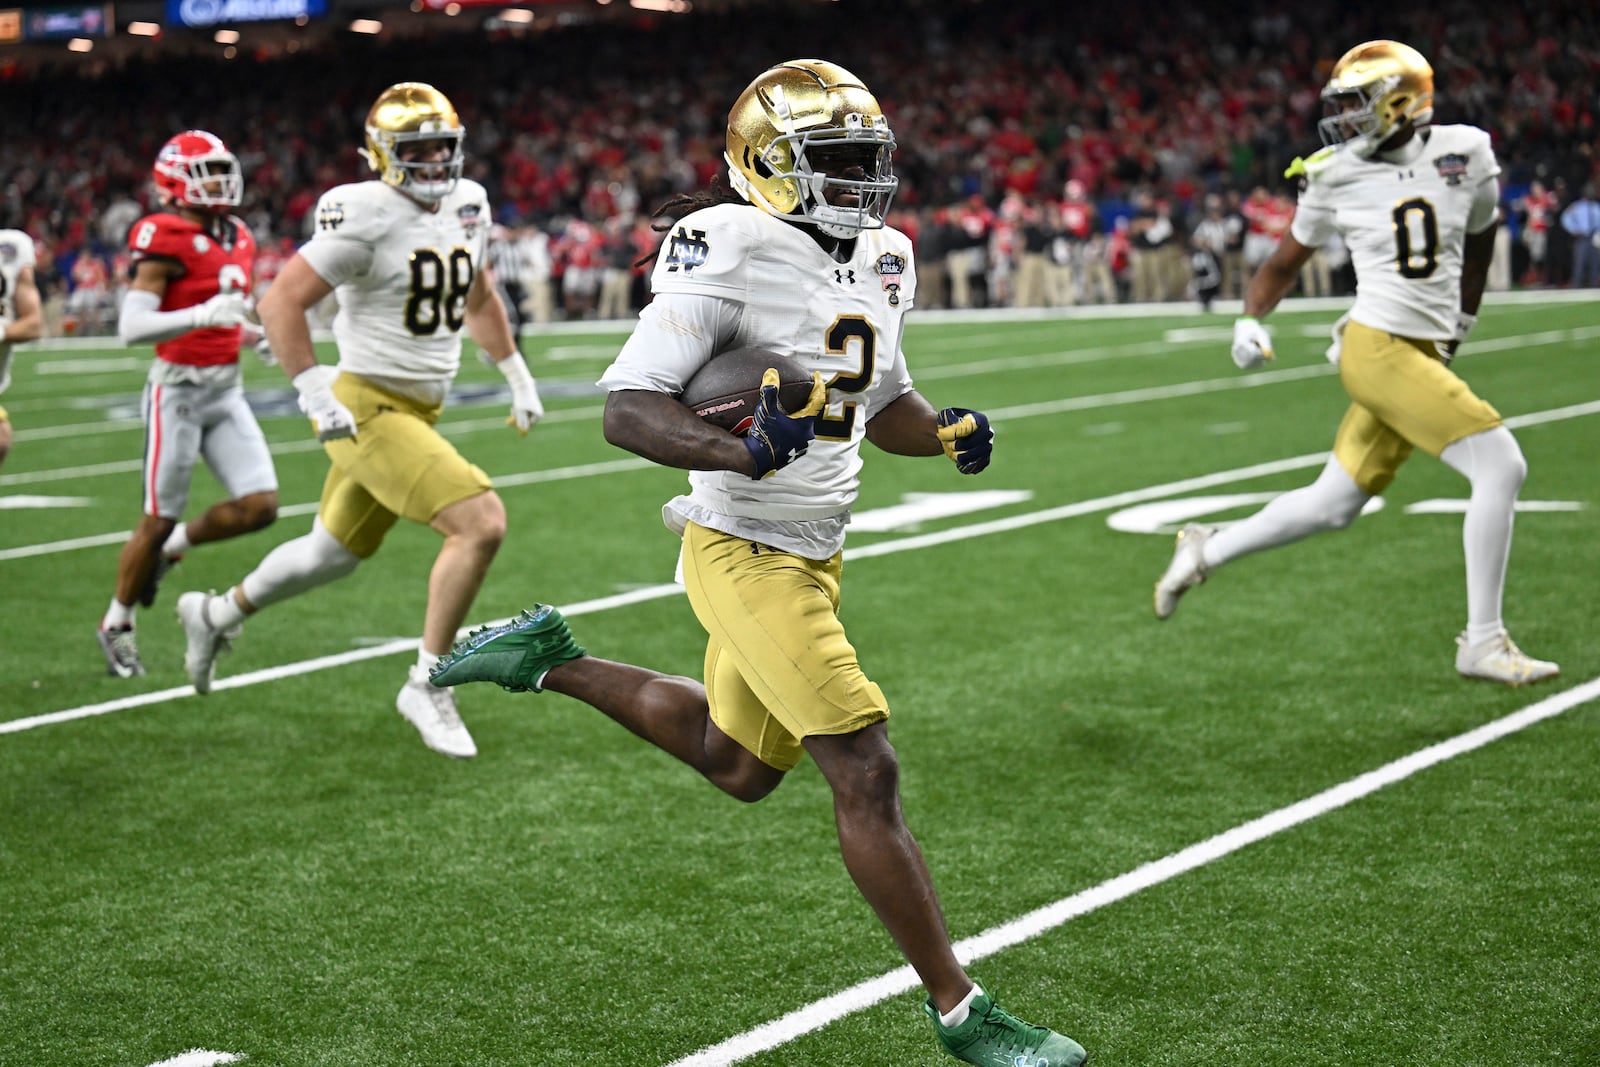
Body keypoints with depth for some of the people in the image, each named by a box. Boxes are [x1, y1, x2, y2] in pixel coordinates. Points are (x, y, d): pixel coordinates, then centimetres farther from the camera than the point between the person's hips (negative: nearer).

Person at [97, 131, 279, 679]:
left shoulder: (238, 239, 11)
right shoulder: (165, 240, -14)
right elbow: (131, 327, -21)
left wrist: (260, 334, 8)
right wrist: (204, 315, -32)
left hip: (227, 390, 7)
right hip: (178, 389, -7)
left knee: (260, 505, -4)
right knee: (159, 519, 1)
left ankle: (171, 547, 21)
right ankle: (116, 625, 21)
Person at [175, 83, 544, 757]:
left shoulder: (467, 206, 7)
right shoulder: (367, 216, -18)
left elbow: (479, 298, 24)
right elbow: (280, 303, -17)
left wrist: (516, 374, 22)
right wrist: (313, 392, -22)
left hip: (420, 411, 9)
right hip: (367, 409, -9)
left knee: (337, 552, 22)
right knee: (482, 524, -20)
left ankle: (216, 614, 45)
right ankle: (427, 686, -7)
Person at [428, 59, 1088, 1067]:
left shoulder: (882, 260, 7)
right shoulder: (732, 252, -19)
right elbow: (629, 409, -22)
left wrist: (948, 433, -2)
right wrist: (745, 452, -38)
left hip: (815, 553, 9)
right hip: (749, 556, -9)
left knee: (737, 765, 25)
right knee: (868, 775, -9)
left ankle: (555, 661, 41)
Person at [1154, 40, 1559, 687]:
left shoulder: (1465, 154, 4)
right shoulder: (1338, 175, 0)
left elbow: (1480, 239, 22)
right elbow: (1287, 261, 12)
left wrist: (1460, 324, 26)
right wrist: (1249, 319, -2)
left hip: (1423, 354, 5)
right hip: (1378, 348, -5)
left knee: (1334, 506, 12)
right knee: (1501, 465, -16)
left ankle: (1207, 551, 31)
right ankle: (1482, 643, -7)